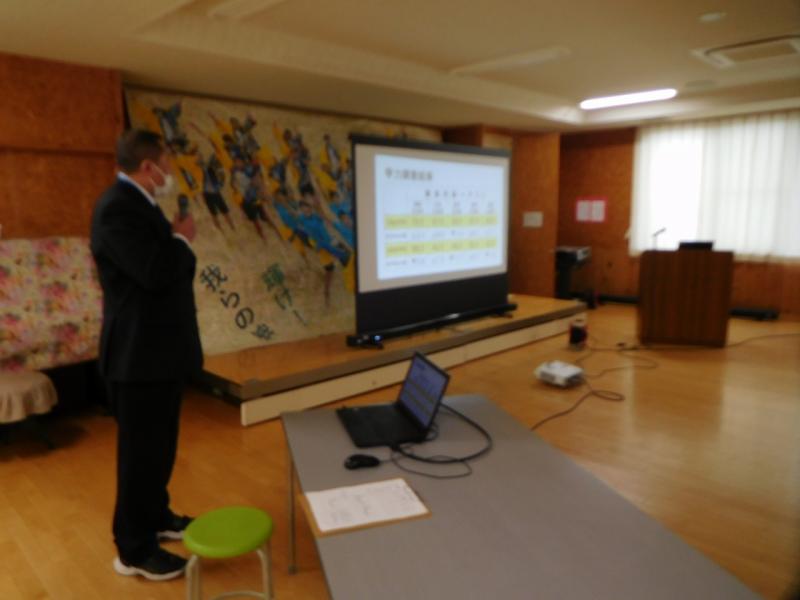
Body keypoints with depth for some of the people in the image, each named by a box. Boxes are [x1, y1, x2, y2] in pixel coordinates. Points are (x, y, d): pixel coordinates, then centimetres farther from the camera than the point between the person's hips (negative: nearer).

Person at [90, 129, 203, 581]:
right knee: (141, 451, 3)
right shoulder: (118, 207, -20)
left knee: (159, 446, 21)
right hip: (141, 354, -10)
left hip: (160, 349, 10)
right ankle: (135, 550, 19)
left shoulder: (140, 204, 12)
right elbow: (157, 273, -28)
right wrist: (183, 239, -13)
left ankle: (157, 517, 39)